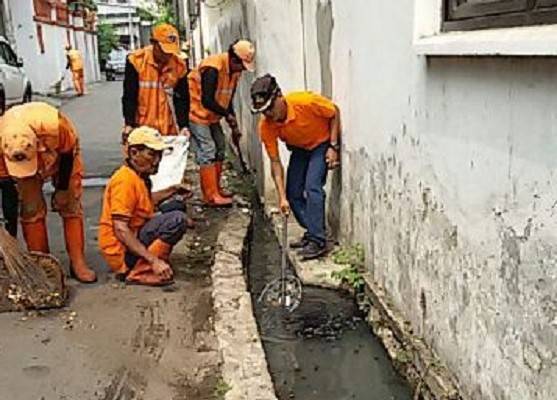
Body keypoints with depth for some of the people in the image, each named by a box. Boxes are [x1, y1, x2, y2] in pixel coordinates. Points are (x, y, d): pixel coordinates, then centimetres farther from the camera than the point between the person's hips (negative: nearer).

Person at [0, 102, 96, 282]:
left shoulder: (55, 124, -45)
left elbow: (68, 152, -22)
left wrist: (63, 188, -12)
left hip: (63, 154, -1)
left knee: (71, 205, -7)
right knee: (31, 210, -6)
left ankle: (78, 262, -3)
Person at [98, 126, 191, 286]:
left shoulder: (139, 176, 10)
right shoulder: (125, 180, -20)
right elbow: (120, 229, -26)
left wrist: (172, 191, 17)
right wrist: (153, 260, -29)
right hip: (122, 252, -10)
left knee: (176, 207, 23)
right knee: (177, 219, -25)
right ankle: (139, 272, -19)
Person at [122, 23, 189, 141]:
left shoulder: (179, 65, 1)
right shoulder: (136, 60, -7)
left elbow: (182, 99, 3)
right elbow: (129, 96, -6)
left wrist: (183, 125, -8)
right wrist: (129, 124, -13)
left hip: (167, 128, 3)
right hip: (140, 127, -3)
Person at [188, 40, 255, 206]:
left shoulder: (235, 71, 2)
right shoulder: (213, 68, -27)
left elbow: (227, 100, 10)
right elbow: (207, 101, -30)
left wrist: (234, 126, 4)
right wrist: (229, 116, -20)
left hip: (212, 115, 10)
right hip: (197, 111, -10)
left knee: (219, 147, 12)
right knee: (207, 150, -12)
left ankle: (216, 190, 23)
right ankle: (211, 196, -9)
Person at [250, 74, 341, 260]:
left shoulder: (306, 102, -34)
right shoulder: (266, 126, -23)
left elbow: (335, 112, -16)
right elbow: (275, 162, -17)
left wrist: (333, 146, -20)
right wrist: (282, 197, -22)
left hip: (322, 143, -5)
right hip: (299, 149, 5)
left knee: (312, 186, -21)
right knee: (293, 193, -1)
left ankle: (318, 240, -18)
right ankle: (312, 233, 17)